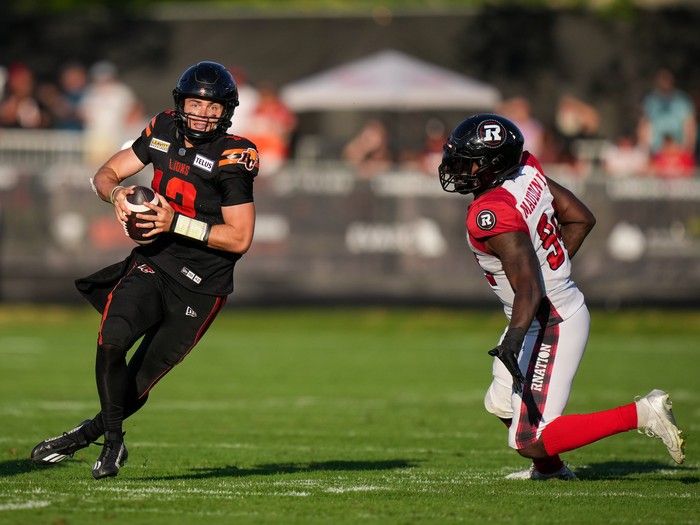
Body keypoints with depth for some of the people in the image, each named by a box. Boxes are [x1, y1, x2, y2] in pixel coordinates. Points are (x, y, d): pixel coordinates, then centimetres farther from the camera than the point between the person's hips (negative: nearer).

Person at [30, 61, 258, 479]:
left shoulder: (232, 159, -14)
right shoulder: (164, 131, 3)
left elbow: (240, 238, -16)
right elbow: (106, 174, 12)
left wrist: (176, 223, -23)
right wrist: (116, 192, -13)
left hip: (199, 288, -4)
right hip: (153, 263, 4)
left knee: (139, 383, 0)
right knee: (112, 340, -22)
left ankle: (85, 435, 24)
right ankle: (113, 442, -4)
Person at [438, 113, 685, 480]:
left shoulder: (493, 215, -27)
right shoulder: (526, 169, -1)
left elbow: (528, 287, -36)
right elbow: (581, 219, 10)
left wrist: (512, 341, -46)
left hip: (550, 325, -10)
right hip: (565, 307, 10)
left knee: (532, 442, -11)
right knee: (502, 405, 25)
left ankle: (642, 414, -11)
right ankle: (549, 467, 44)